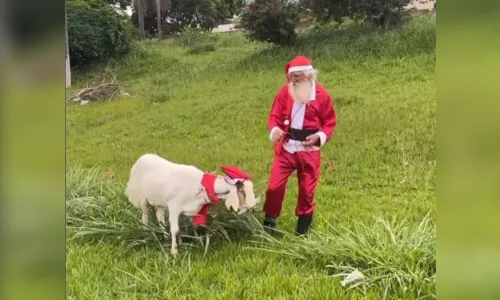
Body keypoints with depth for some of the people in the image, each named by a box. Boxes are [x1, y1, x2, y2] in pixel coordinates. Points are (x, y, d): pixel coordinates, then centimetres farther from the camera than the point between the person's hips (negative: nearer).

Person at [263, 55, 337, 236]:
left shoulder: (321, 94, -5)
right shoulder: (284, 92, -1)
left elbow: (330, 122, 1)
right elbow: (275, 115, 1)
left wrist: (320, 136, -17)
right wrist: (275, 129, -21)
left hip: (309, 150, -1)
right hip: (286, 148, 1)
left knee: (307, 190, 11)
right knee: (274, 186, -3)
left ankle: (303, 226, 30)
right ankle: (269, 221, 16)